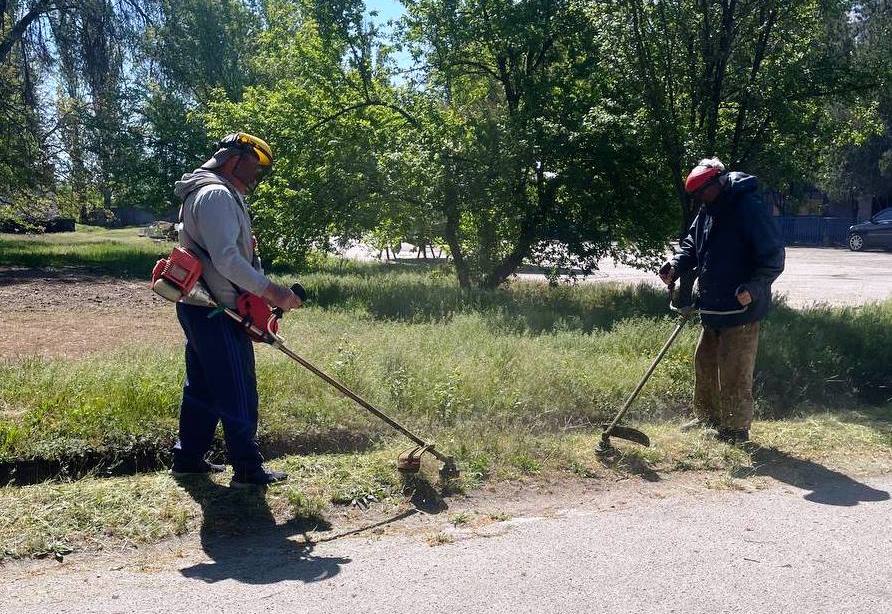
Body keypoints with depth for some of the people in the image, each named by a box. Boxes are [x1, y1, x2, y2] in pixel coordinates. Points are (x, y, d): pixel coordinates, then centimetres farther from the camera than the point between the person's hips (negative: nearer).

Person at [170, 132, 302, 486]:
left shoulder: (216, 195, 20)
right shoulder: (217, 195, -14)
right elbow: (226, 259, -25)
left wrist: (262, 293, 11)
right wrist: (271, 291, -23)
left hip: (201, 310, 11)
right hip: (217, 314, -11)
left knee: (202, 387, 17)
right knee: (238, 392, -4)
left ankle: (188, 458, 26)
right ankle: (248, 469, 4)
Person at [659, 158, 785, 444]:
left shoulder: (750, 208, -17)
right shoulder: (707, 211, 10)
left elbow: (773, 256, -18)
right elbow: (692, 244, 19)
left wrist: (753, 288, -29)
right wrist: (676, 265, -1)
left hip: (741, 309, -9)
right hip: (712, 307, 9)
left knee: (734, 373, -1)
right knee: (704, 363, 19)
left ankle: (736, 430, 13)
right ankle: (707, 418, 35)